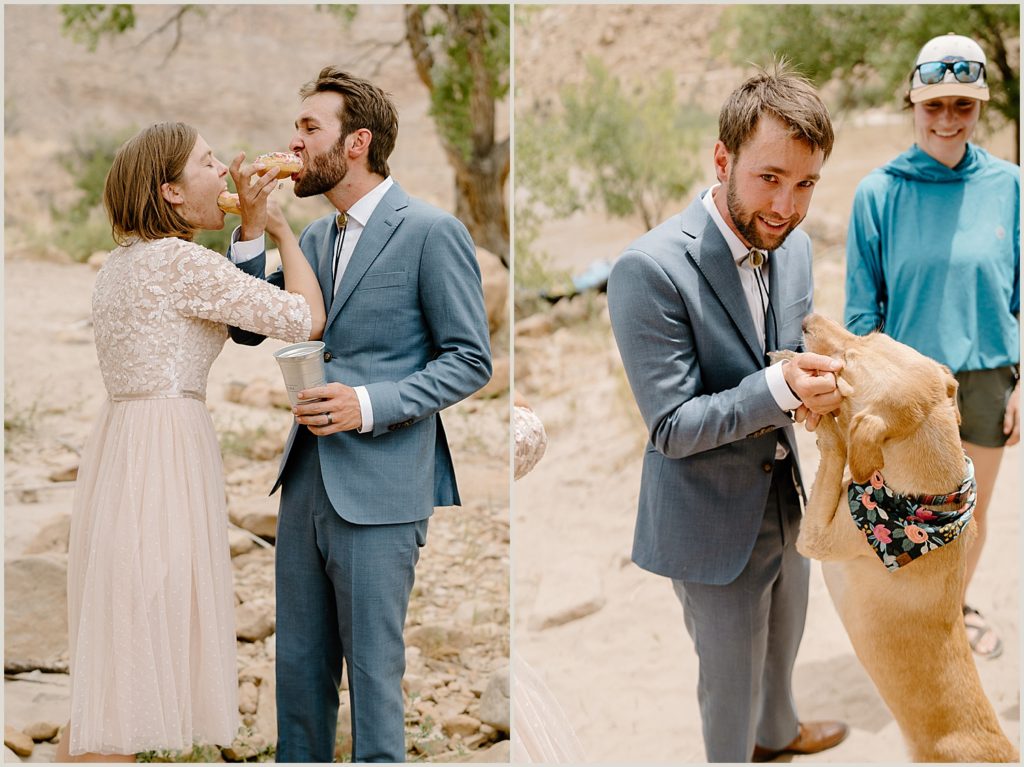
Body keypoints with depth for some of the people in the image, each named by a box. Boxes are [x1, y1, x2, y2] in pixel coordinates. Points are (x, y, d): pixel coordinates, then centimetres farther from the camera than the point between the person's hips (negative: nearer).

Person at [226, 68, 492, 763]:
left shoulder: (433, 231, -8)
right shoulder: (315, 238, 15)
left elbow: (471, 360, -9)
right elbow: (250, 328, 12)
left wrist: (372, 405, -20)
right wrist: (253, 226, 2)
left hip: (379, 491, -7)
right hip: (307, 481, 7)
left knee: (373, 672, 2)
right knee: (297, 667, 14)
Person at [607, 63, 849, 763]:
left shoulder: (793, 244, -5)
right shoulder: (652, 268, -28)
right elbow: (672, 427, -25)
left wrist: (816, 384, -16)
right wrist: (779, 388, -39)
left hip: (785, 498, 7)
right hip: (711, 521, -7)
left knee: (784, 640, 31)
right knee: (731, 675, 14)